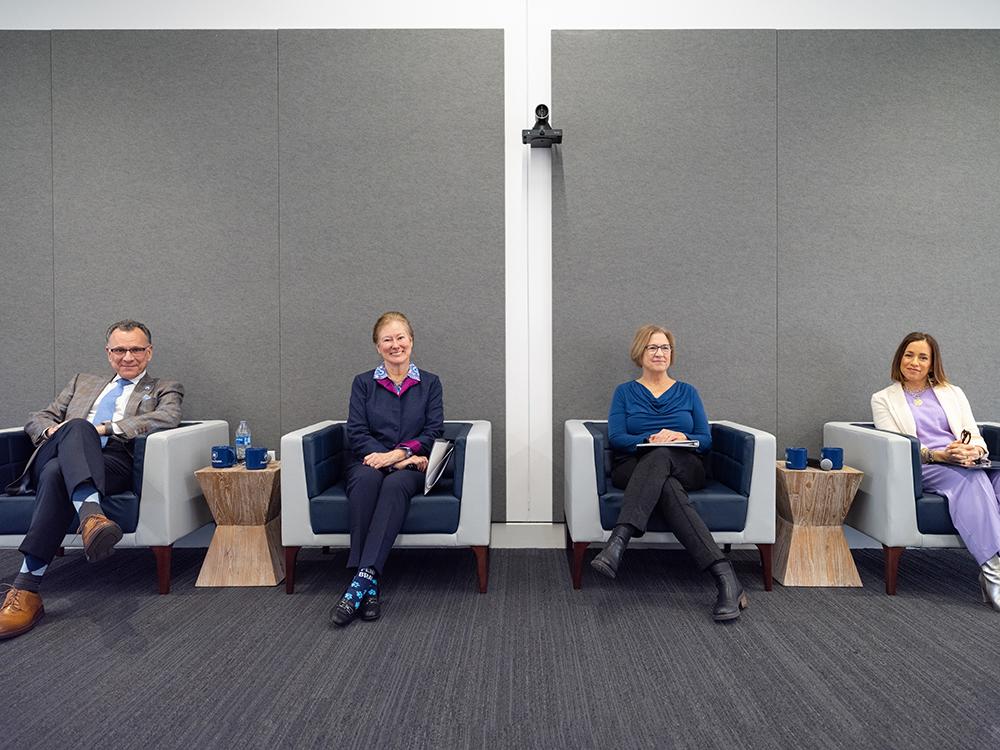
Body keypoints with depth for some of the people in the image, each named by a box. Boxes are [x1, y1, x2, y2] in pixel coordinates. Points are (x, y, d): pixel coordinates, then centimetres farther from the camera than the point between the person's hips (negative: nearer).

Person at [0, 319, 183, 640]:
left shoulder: (164, 389, 21)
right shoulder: (83, 381, 34)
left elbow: (169, 418, -2)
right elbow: (37, 419, 27)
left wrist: (103, 428, -8)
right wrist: (53, 430, 1)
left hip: (113, 463, -2)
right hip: (54, 456, 2)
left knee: (56, 473, -34)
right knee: (77, 427, -33)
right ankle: (91, 515, -55)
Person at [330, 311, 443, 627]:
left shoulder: (429, 382, 13)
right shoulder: (363, 382, 12)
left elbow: (434, 431, 1)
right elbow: (356, 433, 0)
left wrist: (399, 453, -17)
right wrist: (399, 459, -14)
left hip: (411, 466, 0)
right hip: (369, 461, 0)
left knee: (396, 483, -35)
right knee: (367, 479, -35)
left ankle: (363, 578, -42)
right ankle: (370, 587, -37)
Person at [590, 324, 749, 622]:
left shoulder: (688, 392, 20)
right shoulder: (625, 392, 15)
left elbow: (706, 440, 10)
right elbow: (616, 438, 0)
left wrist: (683, 437, -14)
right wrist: (651, 439, -20)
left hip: (685, 469, 1)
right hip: (634, 468, 0)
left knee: (660, 457, -38)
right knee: (668, 488, -38)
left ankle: (617, 543, -54)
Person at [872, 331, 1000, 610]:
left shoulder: (953, 393, 26)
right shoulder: (883, 399, 14)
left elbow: (975, 436, 15)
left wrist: (975, 450, -11)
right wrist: (938, 455, -18)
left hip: (966, 465, 4)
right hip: (923, 469, -3)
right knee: (971, 479, -36)